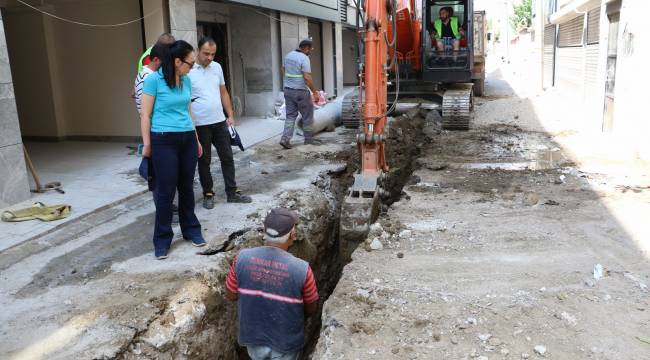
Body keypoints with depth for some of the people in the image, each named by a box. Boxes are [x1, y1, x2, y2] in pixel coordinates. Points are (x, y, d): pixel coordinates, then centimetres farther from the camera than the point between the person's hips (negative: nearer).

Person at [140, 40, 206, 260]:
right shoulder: (154, 80, -10)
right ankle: (162, 238, 14)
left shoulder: (186, 80, 8)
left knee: (187, 187, 13)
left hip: (187, 139, 5)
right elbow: (145, 114, -7)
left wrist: (196, 140, 20)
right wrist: (147, 145, -7)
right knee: (166, 191, 1)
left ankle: (191, 229, 27)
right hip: (164, 141, -5)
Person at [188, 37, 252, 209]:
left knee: (227, 157, 8)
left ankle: (232, 192, 18)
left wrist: (230, 115, 9)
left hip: (219, 122, 5)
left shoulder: (217, 67, 6)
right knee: (204, 161, 7)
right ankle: (208, 194, 20)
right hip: (200, 124, -5)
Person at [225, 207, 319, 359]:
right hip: (286, 341, -2)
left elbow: (231, 295, -5)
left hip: (253, 336, 2)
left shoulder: (242, 258, -20)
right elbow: (311, 309, -10)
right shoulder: (301, 268, -26)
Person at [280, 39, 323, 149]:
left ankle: (285, 139, -1)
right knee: (307, 115, 9)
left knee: (290, 115, 11)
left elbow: (283, 71, 19)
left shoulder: (288, 55, 8)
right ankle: (308, 138, 19)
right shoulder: (304, 58, -15)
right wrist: (315, 92, -15)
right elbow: (307, 77, -21)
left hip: (288, 90, 7)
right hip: (300, 91, -7)